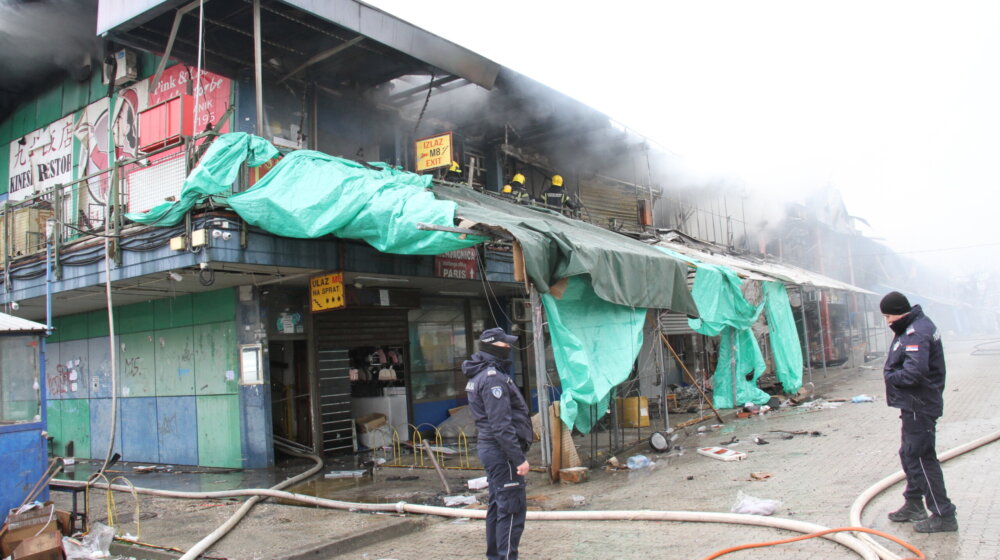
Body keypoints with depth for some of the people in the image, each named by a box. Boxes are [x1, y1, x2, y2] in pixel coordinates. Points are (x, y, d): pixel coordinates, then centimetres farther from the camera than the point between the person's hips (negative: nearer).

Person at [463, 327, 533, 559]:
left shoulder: (480, 375, 15)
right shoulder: (493, 378, -18)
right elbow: (501, 425, -24)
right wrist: (519, 458, -22)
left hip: (489, 447, 11)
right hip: (502, 450, -11)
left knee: (498, 505, 18)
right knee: (512, 508, -6)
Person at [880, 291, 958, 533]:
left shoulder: (917, 333, -23)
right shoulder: (912, 328, 11)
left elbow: (915, 371, -33)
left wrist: (891, 376, -16)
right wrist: (893, 374, 1)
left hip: (920, 406, -11)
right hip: (914, 405, 11)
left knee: (921, 458, -5)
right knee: (909, 454, 20)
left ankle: (944, 515, 3)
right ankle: (914, 504, 33)